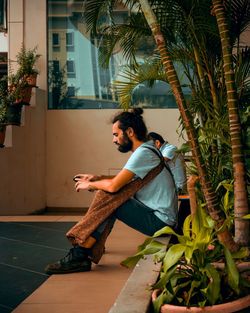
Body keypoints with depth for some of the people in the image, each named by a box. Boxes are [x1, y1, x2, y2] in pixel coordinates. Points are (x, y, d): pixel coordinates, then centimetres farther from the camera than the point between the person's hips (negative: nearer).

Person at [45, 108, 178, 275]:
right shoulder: (147, 150, 13)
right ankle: (93, 248, 0)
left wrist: (89, 185, -6)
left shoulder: (143, 153, -18)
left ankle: (79, 255, -16)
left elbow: (114, 185, -23)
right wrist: (97, 178, 7)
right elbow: (123, 180, 19)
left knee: (108, 199, -18)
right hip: (159, 218, 10)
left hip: (160, 221, -10)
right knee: (106, 195, 4)